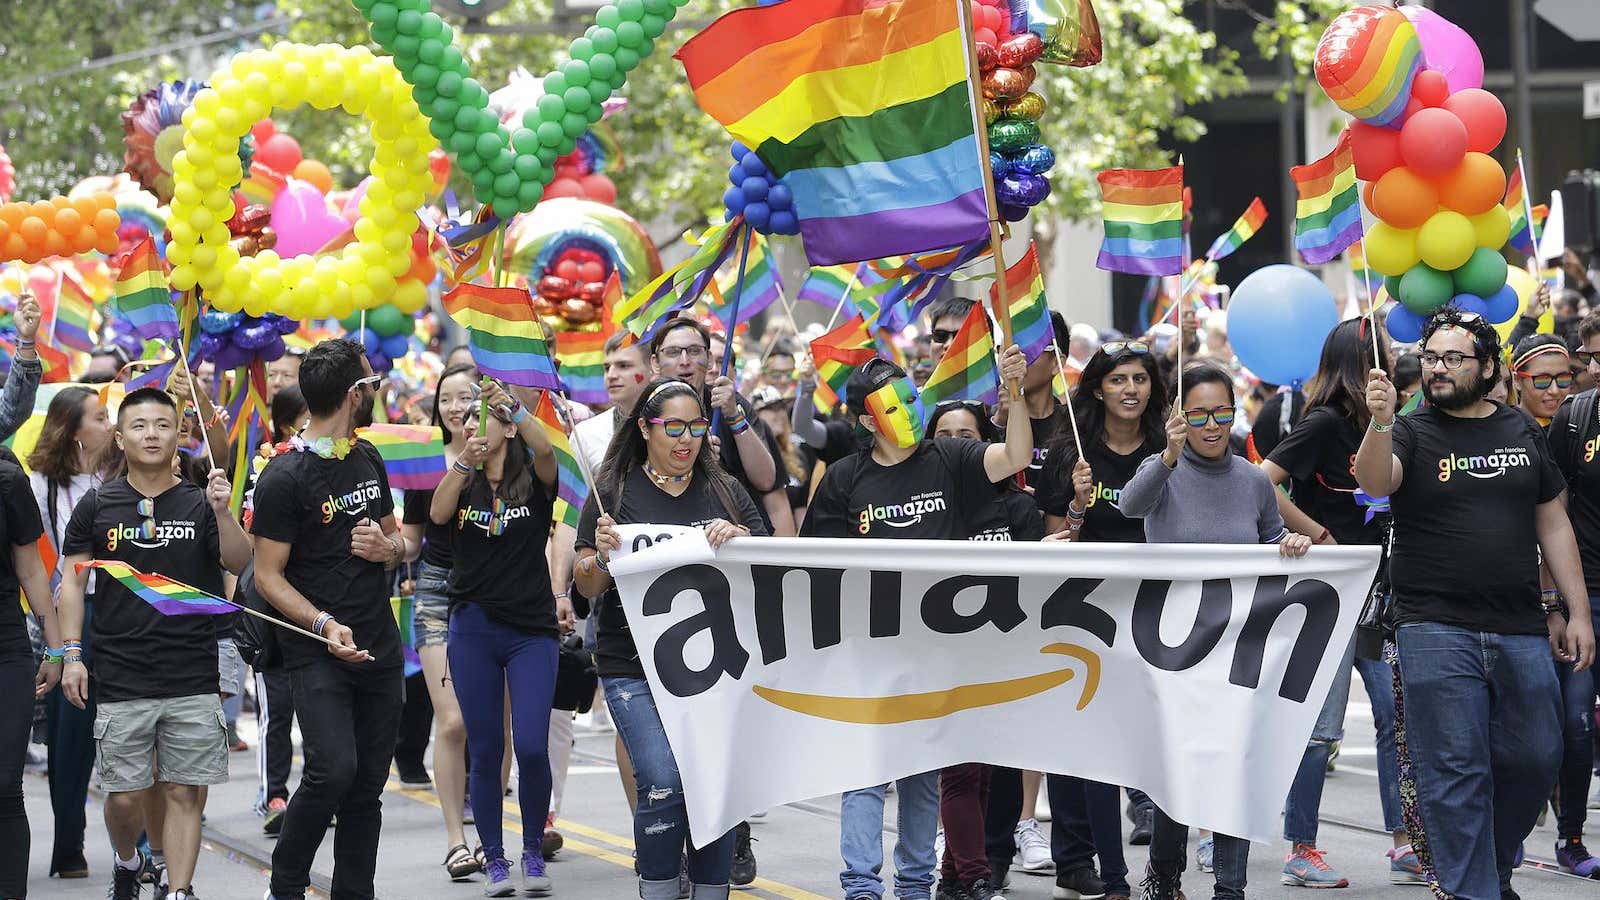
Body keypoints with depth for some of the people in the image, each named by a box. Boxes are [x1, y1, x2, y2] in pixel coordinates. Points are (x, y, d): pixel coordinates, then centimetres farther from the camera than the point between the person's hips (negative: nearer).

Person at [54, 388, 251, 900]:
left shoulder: (199, 505, 6)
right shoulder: (98, 507, 6)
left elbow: (240, 564, -6)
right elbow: (72, 579, 8)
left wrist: (222, 512, -22)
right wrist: (72, 654, 0)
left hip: (193, 680, 0)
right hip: (120, 680, 0)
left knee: (184, 794, -2)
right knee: (125, 796, 3)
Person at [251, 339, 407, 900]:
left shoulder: (368, 459, 12)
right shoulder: (285, 478, -12)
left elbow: (396, 538, 23)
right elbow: (268, 576, -11)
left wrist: (388, 548, -2)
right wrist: (325, 625, -25)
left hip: (379, 644, 7)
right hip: (316, 652, -7)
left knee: (368, 785, 6)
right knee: (333, 769, -20)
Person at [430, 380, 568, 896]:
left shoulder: (534, 480, 1)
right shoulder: (461, 486, 8)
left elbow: (545, 450, -21)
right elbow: (437, 514, -14)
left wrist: (509, 405, -37)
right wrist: (463, 461, -30)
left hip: (532, 630, -2)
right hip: (472, 630, 2)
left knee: (532, 747, -10)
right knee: (485, 751, 3)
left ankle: (534, 852, 8)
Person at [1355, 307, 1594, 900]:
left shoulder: (1522, 431, 12)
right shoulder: (1411, 433, 2)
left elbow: (1552, 523, 14)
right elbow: (1375, 482, -19)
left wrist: (1578, 612, 9)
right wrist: (1380, 423, -38)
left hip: (1521, 631, 3)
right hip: (1436, 631, -3)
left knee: (1536, 760, 6)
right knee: (1456, 773, -4)